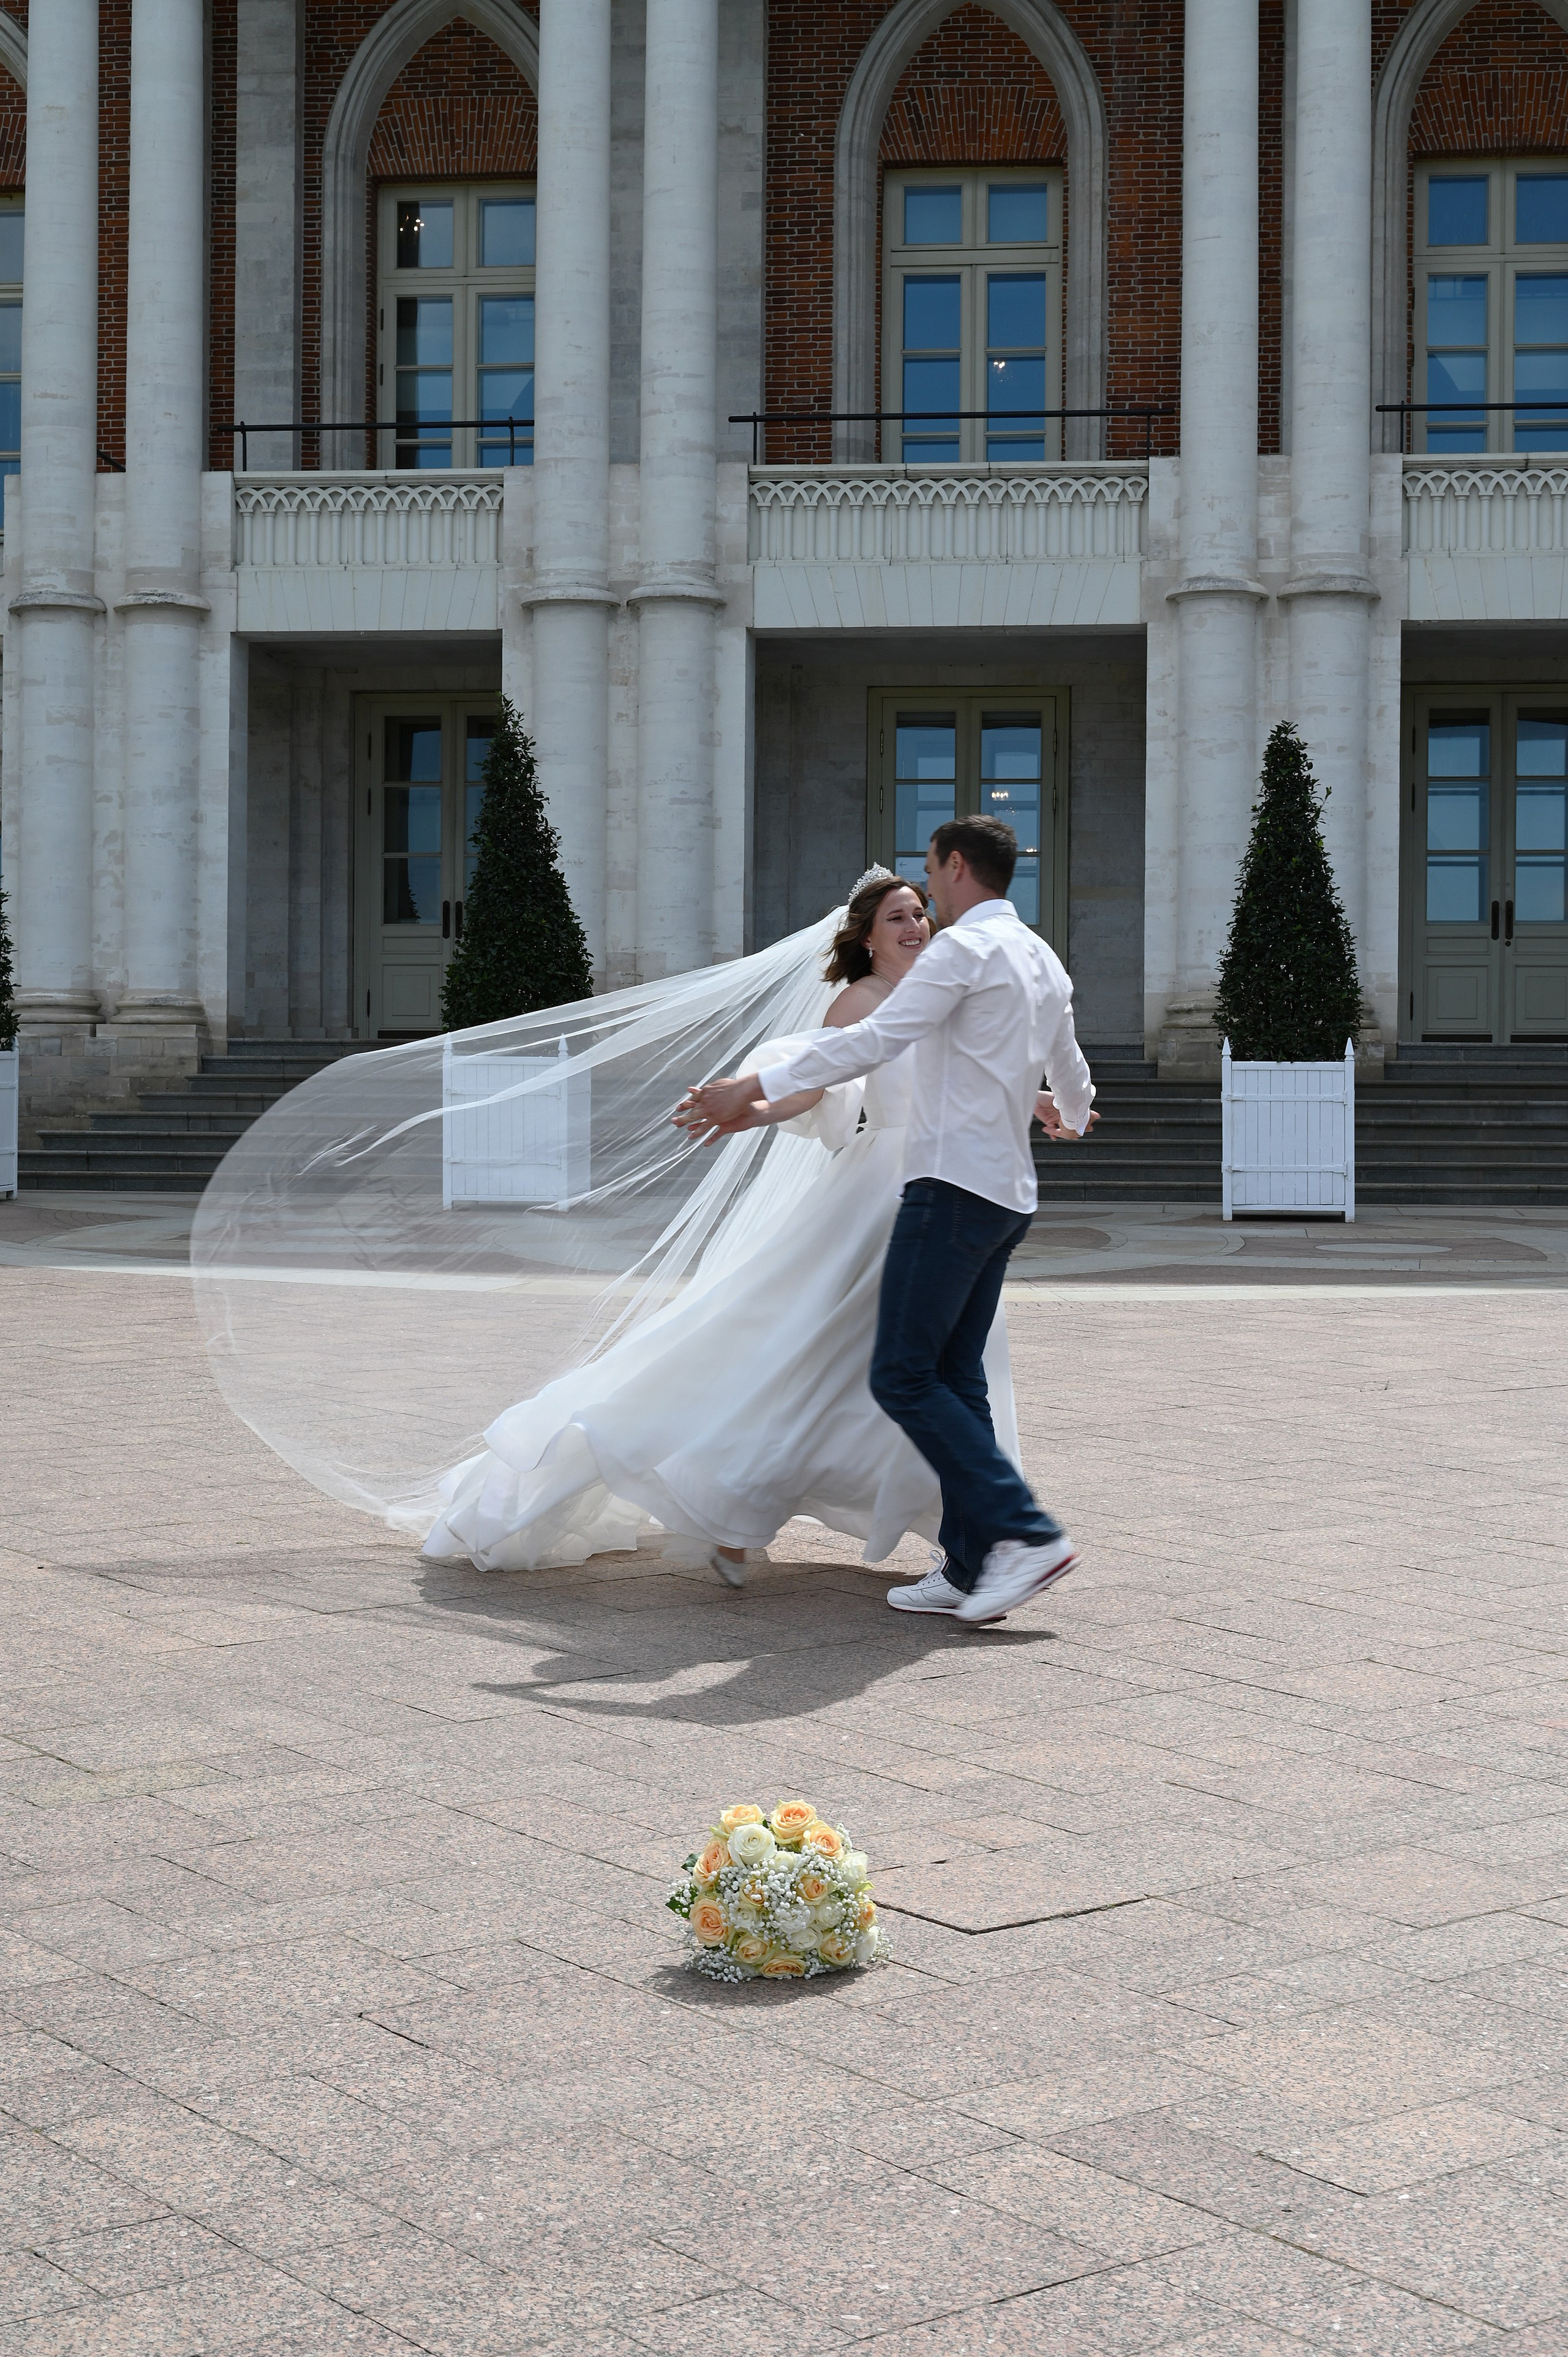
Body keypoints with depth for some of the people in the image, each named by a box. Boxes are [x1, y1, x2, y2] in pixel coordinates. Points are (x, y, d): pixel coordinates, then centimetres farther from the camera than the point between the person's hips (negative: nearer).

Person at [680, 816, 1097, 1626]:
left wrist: (754, 1089, -18)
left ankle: (1026, 1532, -13)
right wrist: (1072, 1113, 59)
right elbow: (1068, 1069, 35)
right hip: (1007, 1194, 10)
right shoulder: (1043, 961, 19)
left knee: (903, 1376, -9)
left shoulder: (967, 947, -9)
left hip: (954, 1186, -10)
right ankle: (968, 1570, 8)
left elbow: (874, 1042, -18)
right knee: (955, 1378, 9)